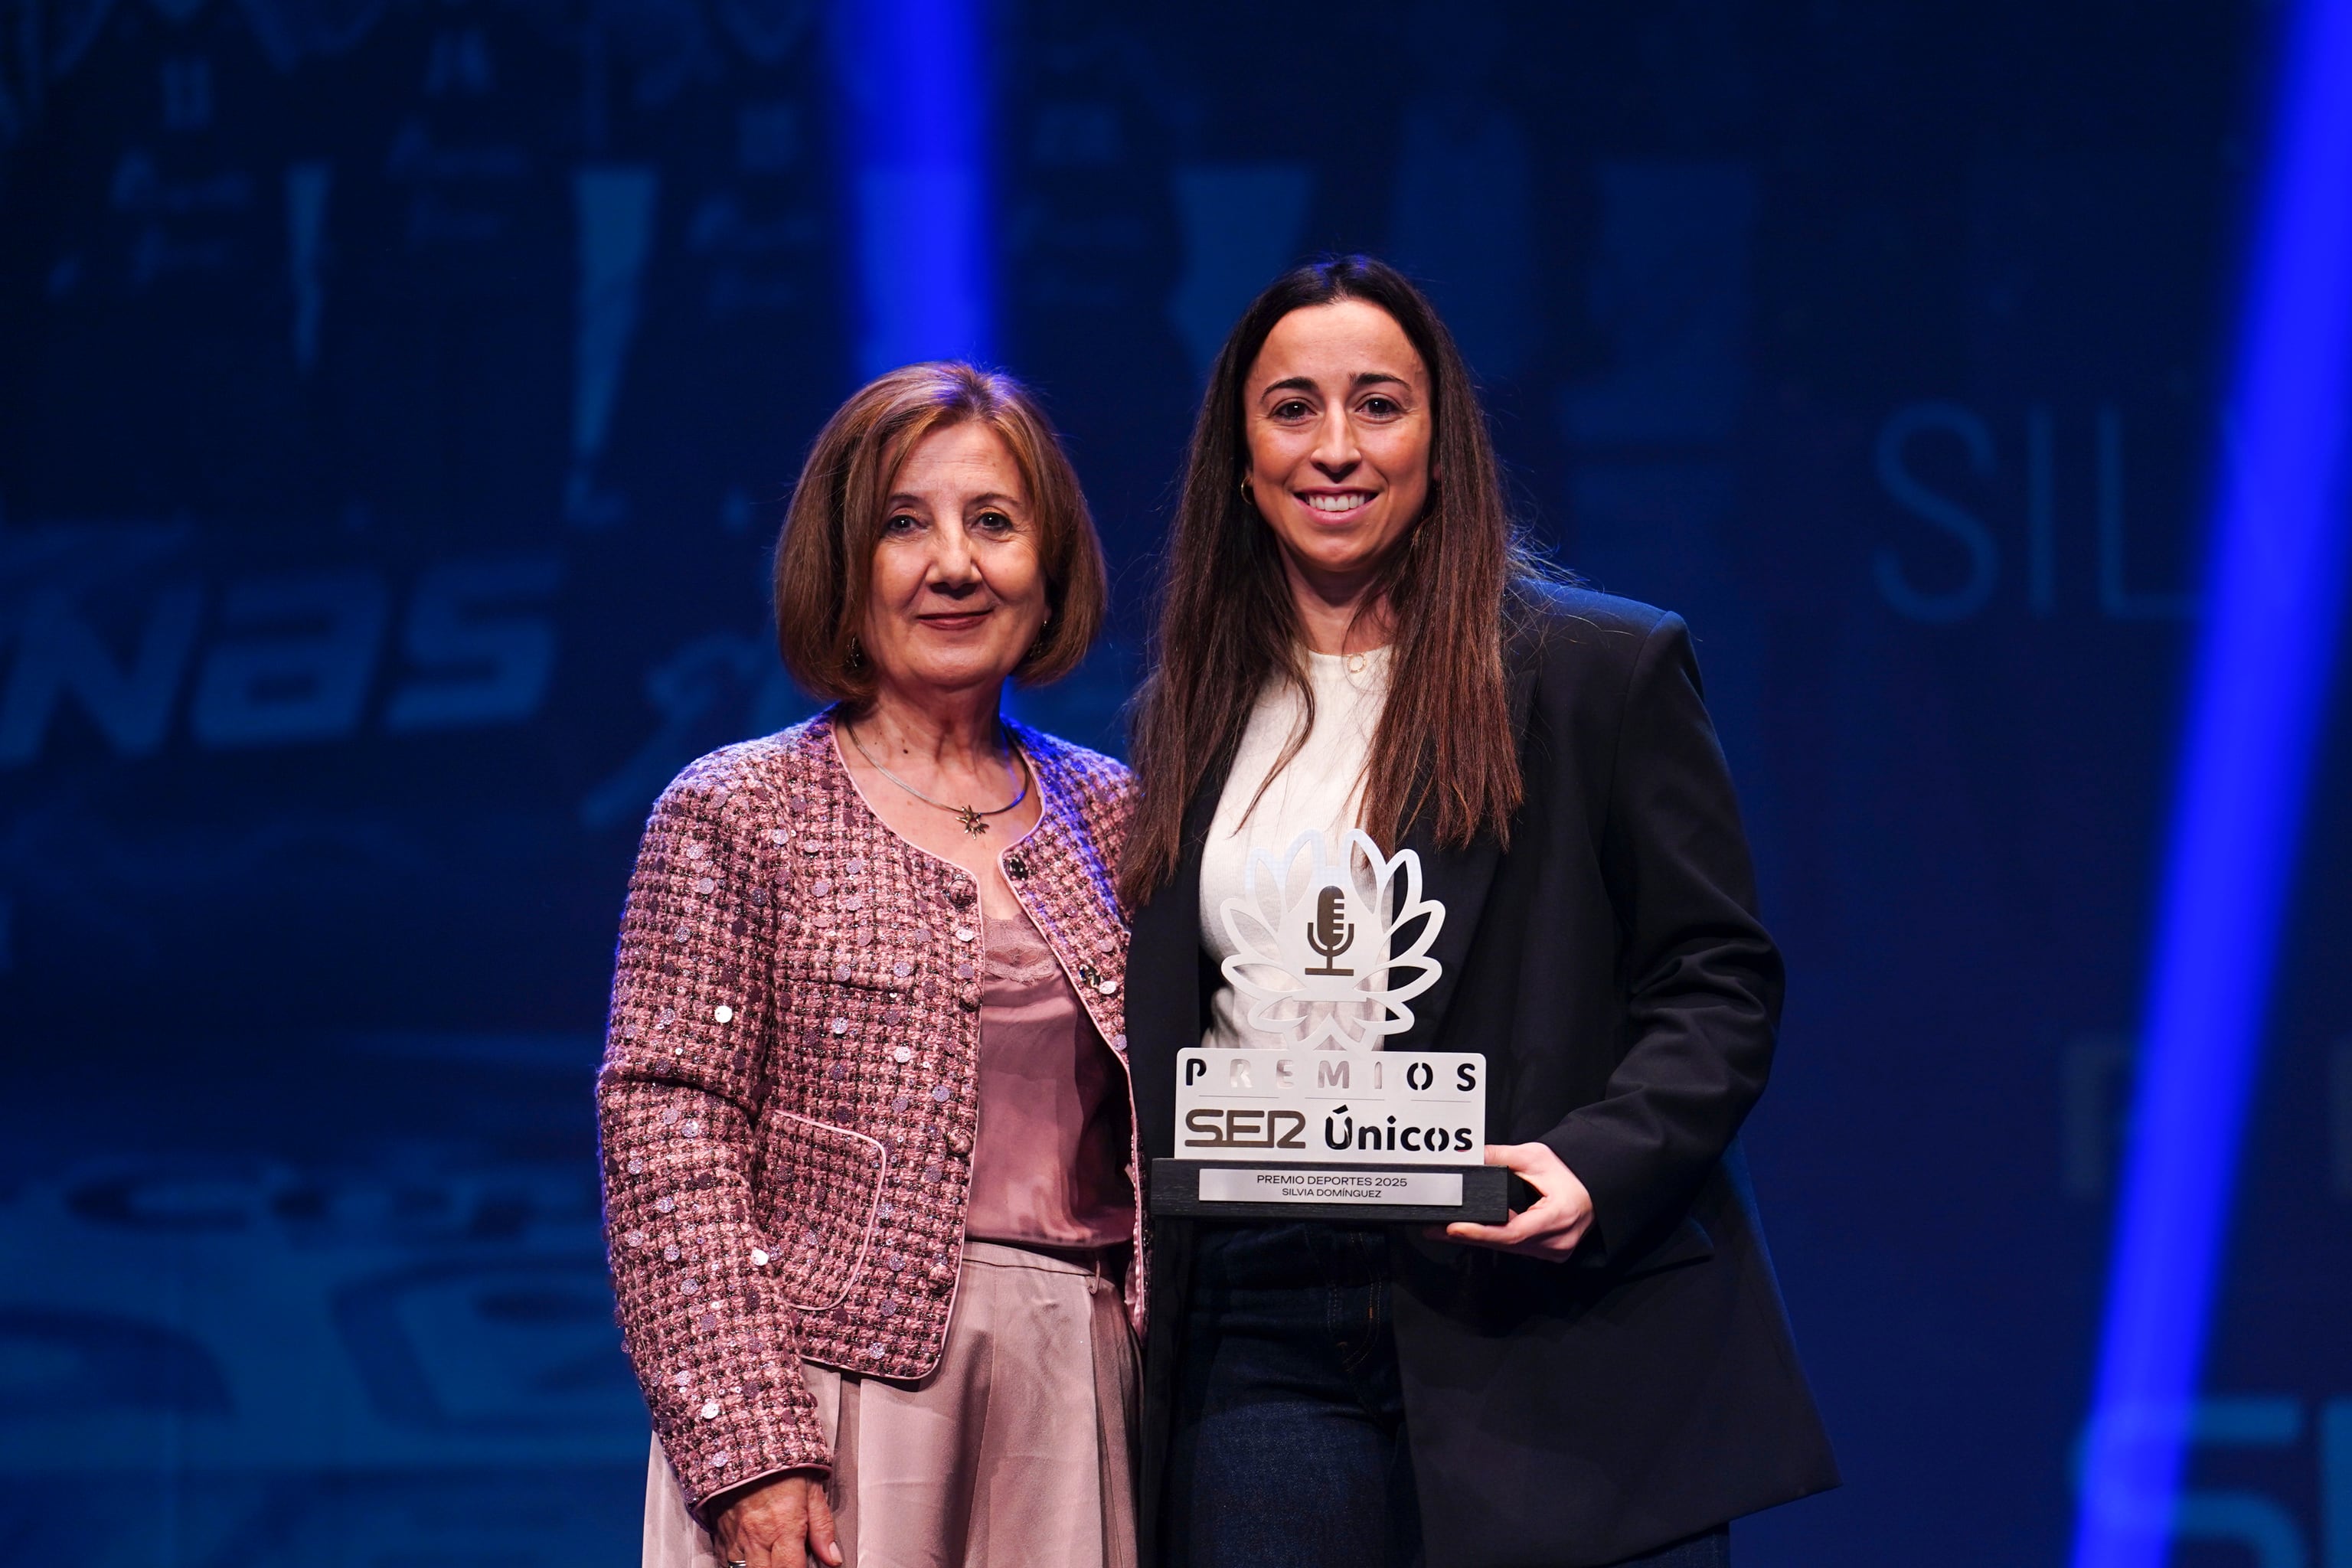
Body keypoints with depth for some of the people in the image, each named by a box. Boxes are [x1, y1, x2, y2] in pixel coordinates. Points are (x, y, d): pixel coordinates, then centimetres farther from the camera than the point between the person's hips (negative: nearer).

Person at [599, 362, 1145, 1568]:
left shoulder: (1108, 815, 12)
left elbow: (1155, 1130, 16)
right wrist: (746, 1451, -16)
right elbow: (668, 1147, -7)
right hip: (843, 1386, -4)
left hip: (1072, 1399, 4)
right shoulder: (735, 816, 0)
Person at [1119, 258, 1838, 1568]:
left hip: (1549, 1357, -3)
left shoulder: (1607, 670, 3)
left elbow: (1720, 981, 1)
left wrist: (1598, 1163, -16)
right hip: (1264, 1349, 3)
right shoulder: (1190, 719, 16)